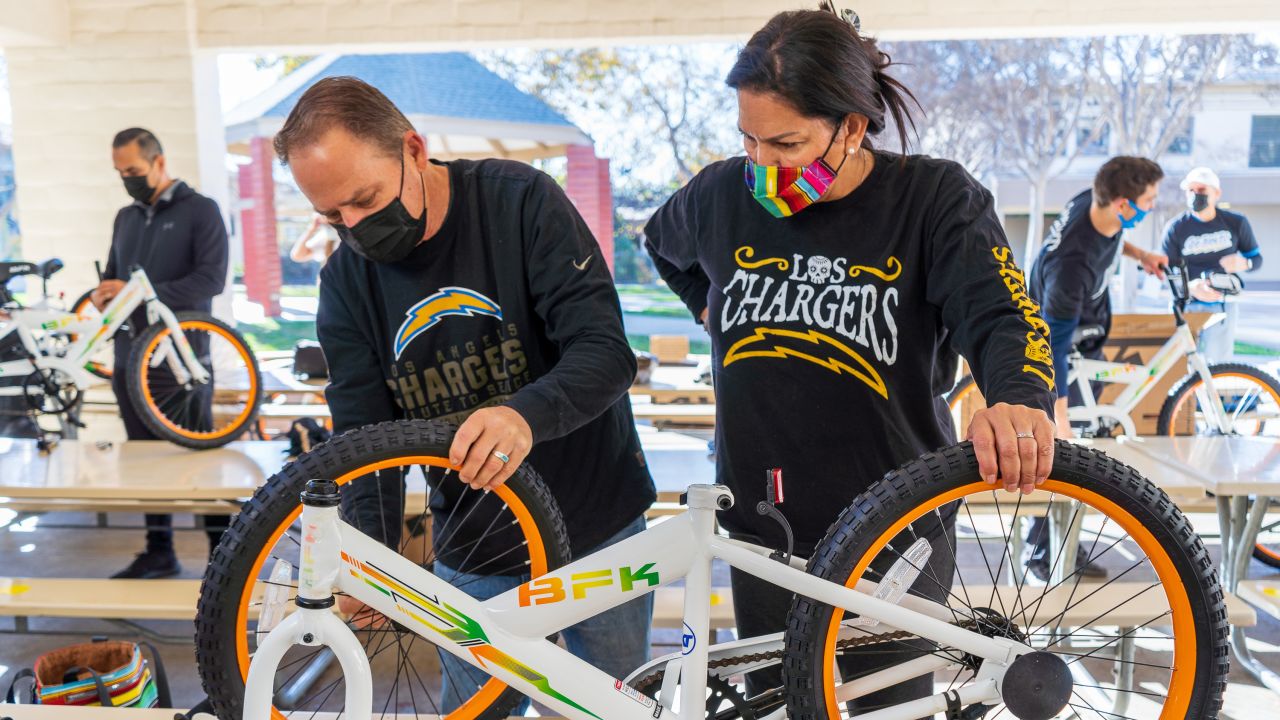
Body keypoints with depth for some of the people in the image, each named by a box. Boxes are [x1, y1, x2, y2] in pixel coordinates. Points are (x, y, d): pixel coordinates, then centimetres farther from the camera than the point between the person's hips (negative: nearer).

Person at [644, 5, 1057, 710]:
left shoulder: (935, 197, -12)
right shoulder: (723, 194, -3)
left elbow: (1001, 315, -23)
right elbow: (663, 241, 20)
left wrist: (1018, 401, -42)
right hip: (763, 529, 3)